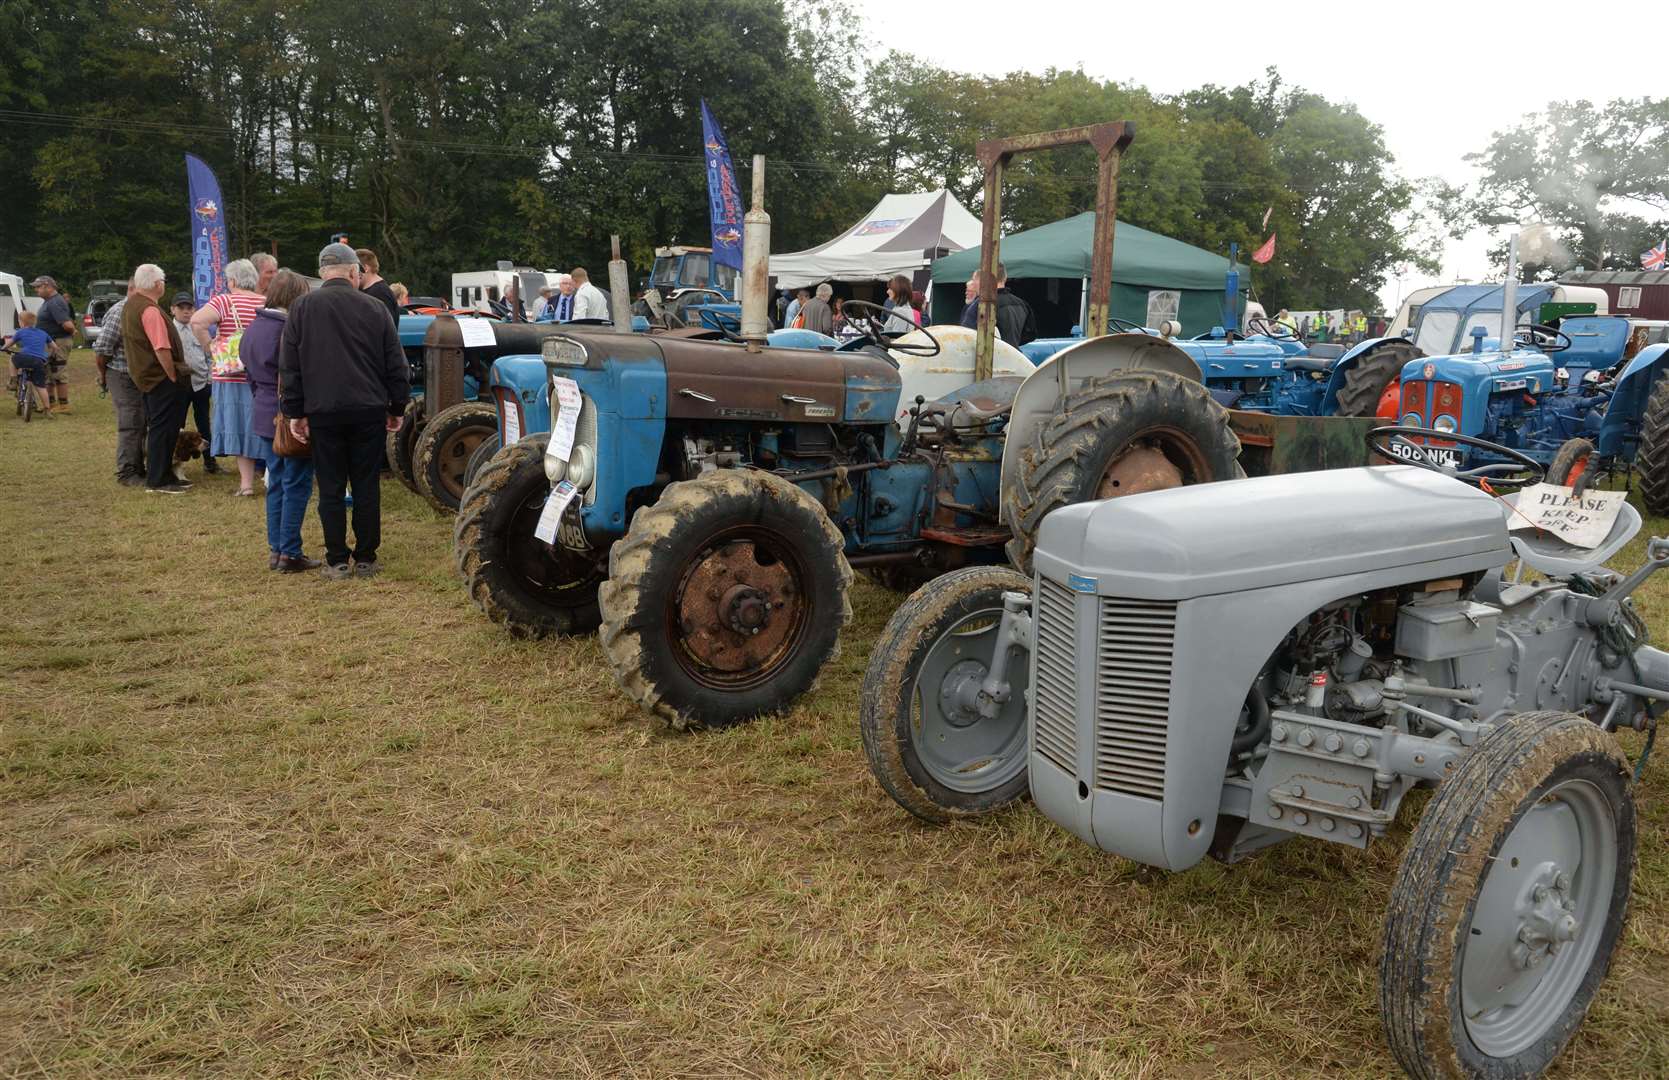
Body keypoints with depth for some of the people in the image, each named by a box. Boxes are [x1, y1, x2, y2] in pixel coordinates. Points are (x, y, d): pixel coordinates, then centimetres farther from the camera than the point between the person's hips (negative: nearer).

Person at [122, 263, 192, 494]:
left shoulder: (131, 304, 14)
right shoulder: (149, 310, -19)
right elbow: (162, 349, -25)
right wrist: (173, 377, -15)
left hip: (146, 376, 10)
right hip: (161, 377, -10)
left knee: (160, 429, 16)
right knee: (163, 429, -5)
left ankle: (164, 476, 23)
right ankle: (157, 481, -2)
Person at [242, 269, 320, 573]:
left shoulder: (253, 328, 10)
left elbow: (251, 375, 18)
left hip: (265, 416, 9)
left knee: (277, 482, 16)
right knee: (297, 485, -2)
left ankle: (275, 549, 20)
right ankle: (290, 554, 1)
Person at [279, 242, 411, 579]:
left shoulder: (301, 309, 2)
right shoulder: (374, 308, 2)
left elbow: (289, 367, 2)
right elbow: (396, 365, 4)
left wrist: (294, 412, 7)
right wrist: (397, 408, 13)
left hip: (322, 412, 0)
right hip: (369, 410, 0)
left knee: (331, 488, 6)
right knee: (366, 486, 7)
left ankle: (337, 561, 8)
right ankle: (365, 559, 11)